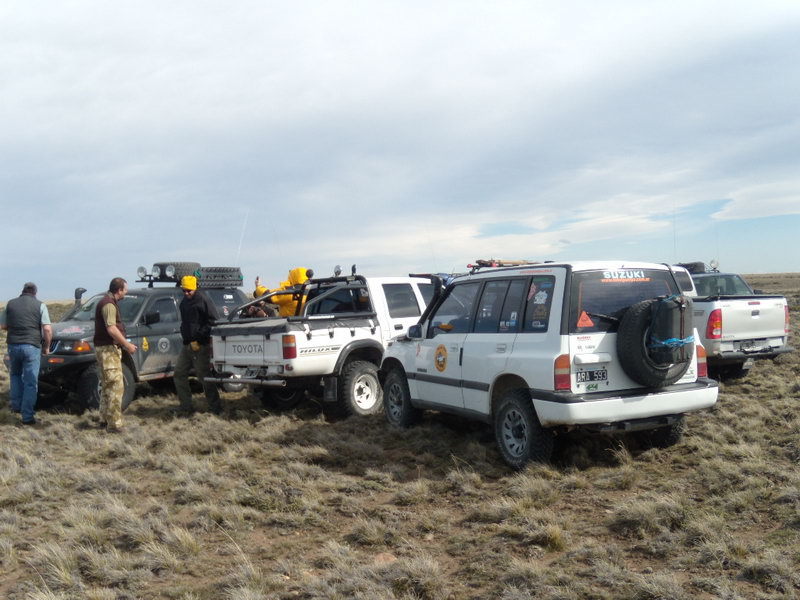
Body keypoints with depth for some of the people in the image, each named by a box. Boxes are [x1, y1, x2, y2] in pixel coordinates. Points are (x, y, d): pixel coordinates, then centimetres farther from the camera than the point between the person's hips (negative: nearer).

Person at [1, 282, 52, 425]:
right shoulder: (40, 305, -1)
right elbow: (47, 329, -9)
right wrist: (46, 347, 4)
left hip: (13, 345, 3)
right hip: (32, 346, -3)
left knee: (15, 375, 28)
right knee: (30, 382, 0)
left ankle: (16, 405, 27)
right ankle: (27, 416, -2)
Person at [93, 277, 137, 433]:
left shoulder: (109, 302, 17)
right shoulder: (109, 304, -15)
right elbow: (111, 329, -23)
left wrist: (124, 343, 20)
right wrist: (127, 344, -19)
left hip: (108, 348, 11)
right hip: (108, 349, -11)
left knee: (107, 386, 17)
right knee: (116, 386, -12)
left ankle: (105, 419, 24)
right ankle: (114, 424, -13)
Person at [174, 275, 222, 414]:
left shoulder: (203, 300, -12)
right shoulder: (184, 302, 14)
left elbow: (214, 321, -18)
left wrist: (198, 339, -19)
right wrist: (186, 338, 9)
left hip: (201, 346, -9)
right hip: (187, 345, 9)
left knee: (204, 376, -5)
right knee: (179, 374, 9)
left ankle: (215, 407, 4)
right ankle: (186, 406, 17)